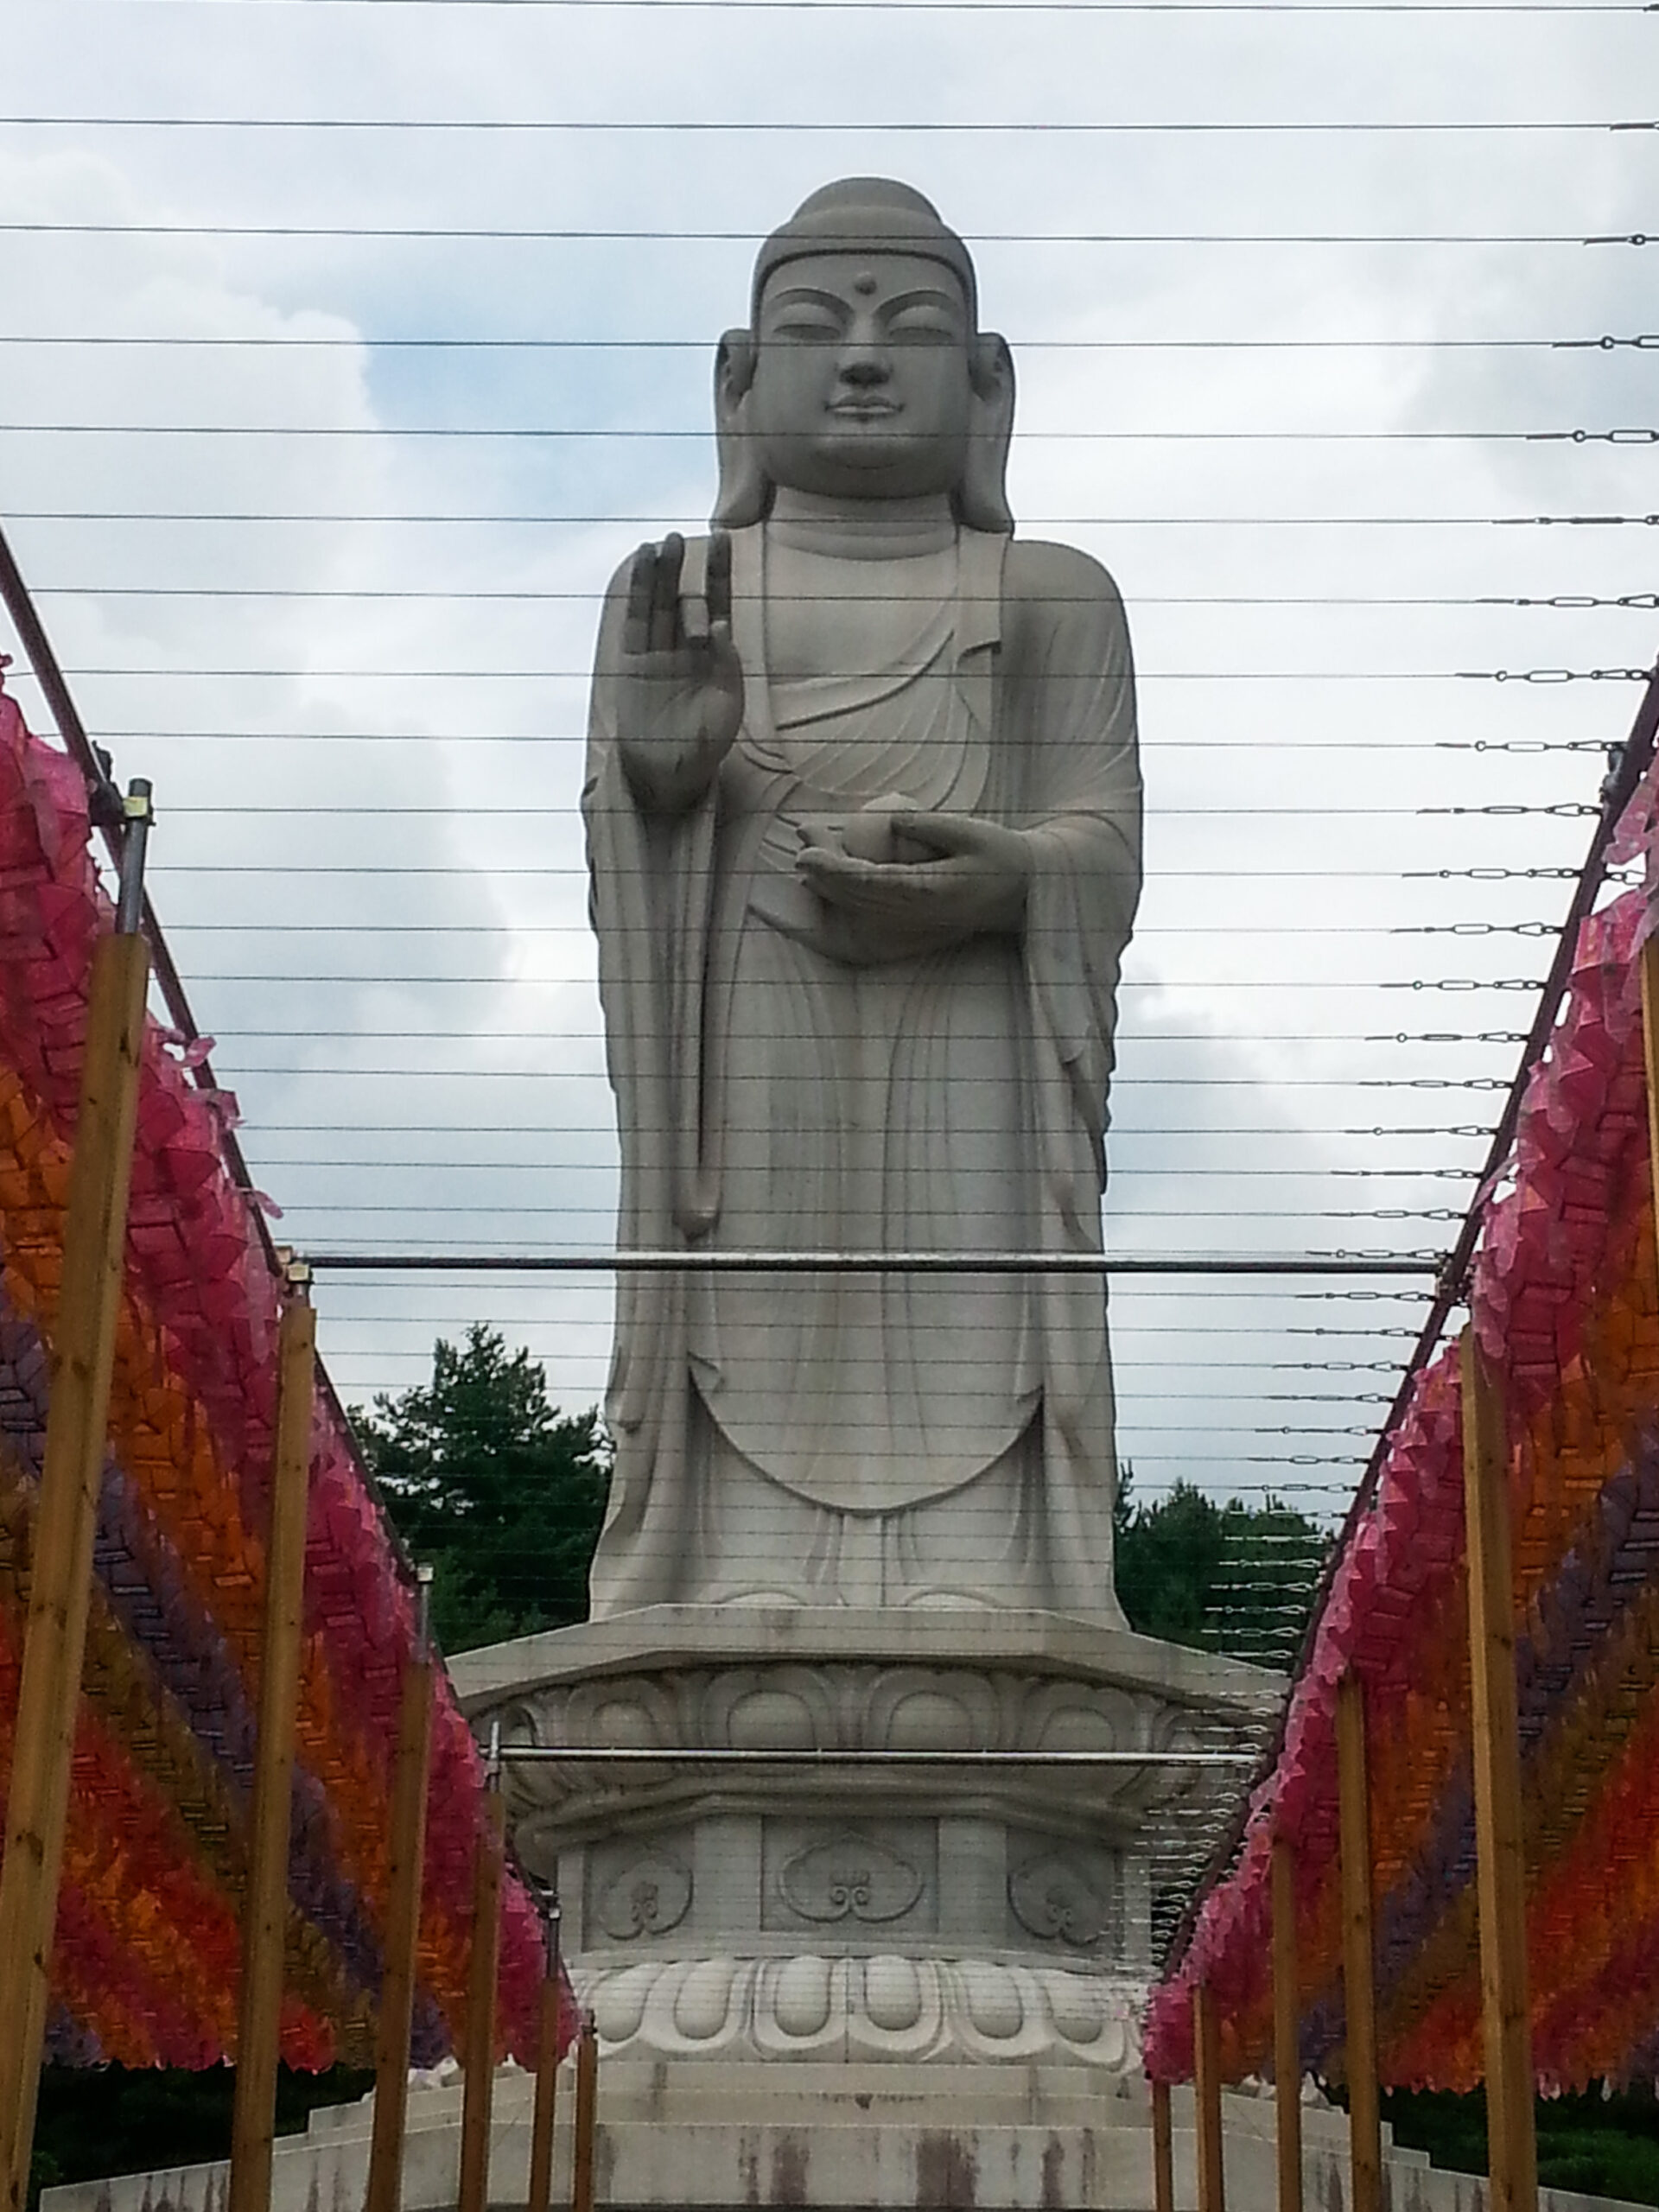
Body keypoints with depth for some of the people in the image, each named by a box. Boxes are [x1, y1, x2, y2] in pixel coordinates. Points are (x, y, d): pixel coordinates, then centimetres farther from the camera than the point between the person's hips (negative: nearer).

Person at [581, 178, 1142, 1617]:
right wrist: (654, 763, -16)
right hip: (748, 1066, 0)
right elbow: (620, 843, 7)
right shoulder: (673, 589, 19)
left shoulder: (1055, 595, 17)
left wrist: (1004, 880, -17)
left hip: (971, 1065, 0)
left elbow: (1106, 846, 6)